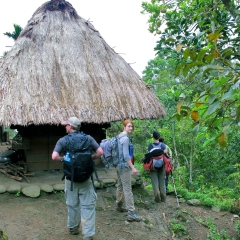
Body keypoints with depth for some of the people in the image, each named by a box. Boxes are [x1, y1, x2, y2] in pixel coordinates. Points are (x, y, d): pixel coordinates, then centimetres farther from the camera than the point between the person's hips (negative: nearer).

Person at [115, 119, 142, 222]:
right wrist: (132, 168, -20)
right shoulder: (125, 138, -17)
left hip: (119, 165, 10)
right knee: (127, 189, -9)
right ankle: (131, 213, -7)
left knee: (120, 186, 21)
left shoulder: (119, 137, 11)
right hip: (124, 165, -10)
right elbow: (126, 155, -22)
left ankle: (119, 206, 35)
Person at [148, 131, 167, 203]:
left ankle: (157, 198, -2)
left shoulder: (150, 146, -5)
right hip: (162, 166, 1)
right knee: (162, 182, 10)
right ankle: (163, 198, 10)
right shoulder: (163, 145, -2)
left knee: (155, 182, 4)